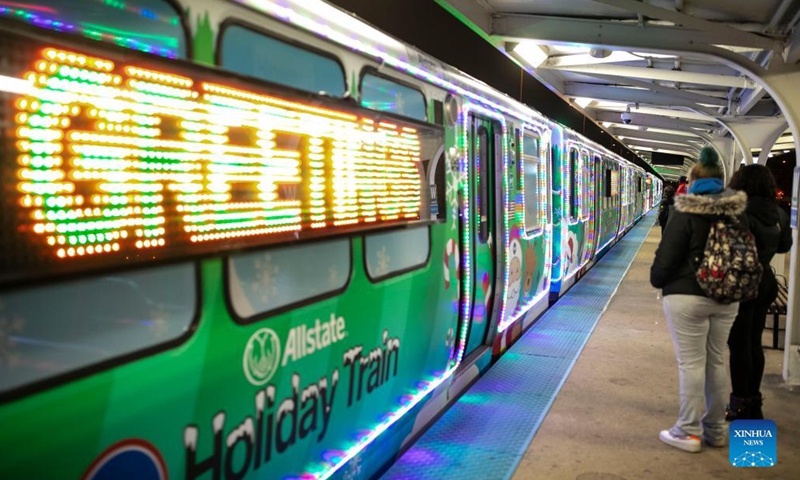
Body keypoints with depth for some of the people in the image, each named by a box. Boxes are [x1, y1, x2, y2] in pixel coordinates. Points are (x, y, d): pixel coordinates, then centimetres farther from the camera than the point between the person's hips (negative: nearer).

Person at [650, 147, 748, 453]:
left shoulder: (686, 212, -13)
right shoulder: (737, 211, 5)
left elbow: (667, 255, -14)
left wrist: (657, 280, 4)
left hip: (687, 296, -6)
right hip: (726, 298, 6)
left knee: (691, 363, 0)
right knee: (716, 361, 14)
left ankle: (689, 432, 8)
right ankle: (715, 429, 25)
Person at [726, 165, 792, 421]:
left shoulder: (742, 214, -20)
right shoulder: (779, 214, 4)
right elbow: (784, 245, 17)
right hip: (765, 281, 8)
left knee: (739, 344, 2)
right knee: (754, 343, 16)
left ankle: (740, 405, 10)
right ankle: (753, 402, 27)